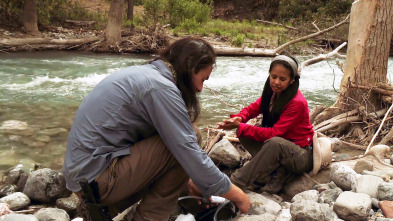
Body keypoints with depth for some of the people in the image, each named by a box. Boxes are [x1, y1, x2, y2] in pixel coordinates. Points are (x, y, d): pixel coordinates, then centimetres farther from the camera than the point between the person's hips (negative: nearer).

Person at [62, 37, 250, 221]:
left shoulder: (145, 74, 11)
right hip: (95, 178, -10)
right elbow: (190, 154, -19)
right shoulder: (160, 86, -18)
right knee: (182, 149, -14)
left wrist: (187, 180, 20)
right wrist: (236, 195, -6)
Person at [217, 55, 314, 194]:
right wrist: (238, 119, -25)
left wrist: (240, 126, -29)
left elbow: (274, 133, -27)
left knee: (274, 143, -39)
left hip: (302, 155, -8)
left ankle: (235, 183, -31)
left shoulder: (297, 103, -23)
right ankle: (276, 171, -17)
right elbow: (253, 108, 0)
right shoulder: (272, 93, 0)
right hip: (279, 150, 8)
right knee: (243, 134, -9)